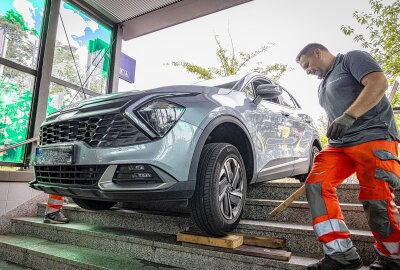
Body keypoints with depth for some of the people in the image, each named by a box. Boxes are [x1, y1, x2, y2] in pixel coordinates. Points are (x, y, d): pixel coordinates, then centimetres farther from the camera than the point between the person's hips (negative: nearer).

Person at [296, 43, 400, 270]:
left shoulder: (352, 58, 5)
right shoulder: (323, 86, 27)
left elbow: (379, 83, -12)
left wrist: (349, 116, -22)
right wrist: (331, 144, 23)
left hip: (373, 136, -7)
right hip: (340, 144, 8)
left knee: (376, 200, -14)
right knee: (316, 183, -12)